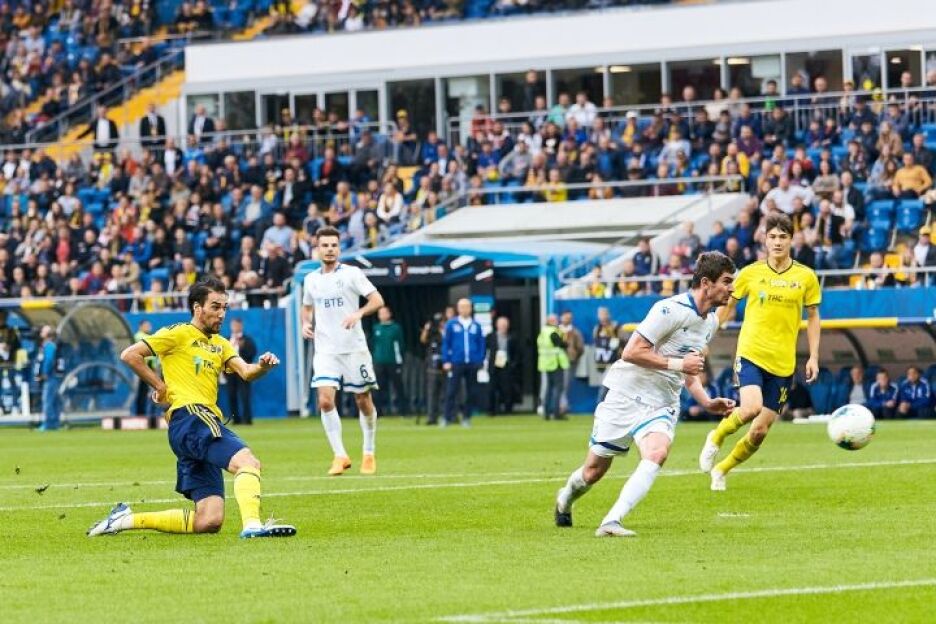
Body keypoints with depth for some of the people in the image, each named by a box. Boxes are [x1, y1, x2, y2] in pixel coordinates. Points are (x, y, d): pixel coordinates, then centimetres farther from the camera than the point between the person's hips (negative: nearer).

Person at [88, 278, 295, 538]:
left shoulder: (220, 344, 25)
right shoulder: (179, 334, 3)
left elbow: (245, 372, 10)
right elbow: (129, 355, -1)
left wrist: (262, 366, -11)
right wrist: (161, 387, -2)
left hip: (207, 422, 8)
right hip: (189, 416, -8)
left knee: (208, 522, 0)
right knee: (247, 461, -29)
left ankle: (127, 519, 9)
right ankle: (252, 524, -49)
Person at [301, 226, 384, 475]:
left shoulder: (351, 273, -3)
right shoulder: (311, 280, 10)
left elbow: (377, 300, -8)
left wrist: (359, 314, -26)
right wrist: (306, 323, 5)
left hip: (354, 347, -3)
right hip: (325, 350, 3)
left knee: (363, 400, 4)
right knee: (325, 400, -14)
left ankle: (369, 453, 22)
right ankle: (340, 455, -7)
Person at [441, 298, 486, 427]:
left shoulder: (476, 326, 6)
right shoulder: (451, 325, 2)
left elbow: (481, 344, 10)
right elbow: (445, 343, 2)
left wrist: (480, 361, 2)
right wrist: (446, 361, -4)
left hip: (472, 363, 2)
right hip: (456, 363, -2)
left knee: (472, 392, 5)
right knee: (451, 391, -5)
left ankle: (466, 417, 14)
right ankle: (448, 418, -3)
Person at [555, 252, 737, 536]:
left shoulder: (711, 321, 9)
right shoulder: (671, 310, -19)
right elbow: (631, 352, -22)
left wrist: (706, 402, 11)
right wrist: (677, 364, -21)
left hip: (662, 405, 6)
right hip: (628, 395, -6)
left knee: (657, 454, -26)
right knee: (594, 470, 7)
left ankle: (611, 522, -31)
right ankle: (565, 498, 42)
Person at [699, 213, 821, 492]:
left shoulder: (806, 277, 2)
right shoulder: (750, 273, 0)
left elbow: (813, 317, 11)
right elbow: (726, 306, 11)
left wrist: (813, 357, 4)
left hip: (783, 363, 2)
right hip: (751, 354, -2)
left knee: (760, 431, 2)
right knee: (751, 408, -28)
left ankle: (722, 469, 27)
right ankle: (716, 437, 4)